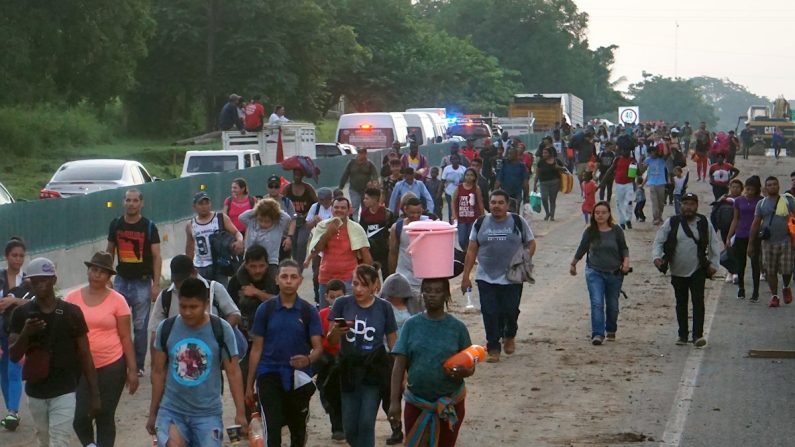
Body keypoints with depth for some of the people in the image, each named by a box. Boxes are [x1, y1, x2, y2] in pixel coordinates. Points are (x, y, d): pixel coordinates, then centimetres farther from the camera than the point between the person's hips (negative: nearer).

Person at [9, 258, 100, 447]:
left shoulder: (71, 312, -6)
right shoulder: (21, 313, -1)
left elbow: (84, 355, -1)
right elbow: (13, 356, -2)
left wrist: (94, 394, -3)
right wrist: (25, 334, -23)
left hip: (64, 393, -3)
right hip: (35, 393, 3)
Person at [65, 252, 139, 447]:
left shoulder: (117, 300, -4)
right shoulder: (72, 298, 2)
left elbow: (126, 337, -1)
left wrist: (132, 370, -3)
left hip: (111, 367, -1)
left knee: (105, 417, 6)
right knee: (80, 418, -6)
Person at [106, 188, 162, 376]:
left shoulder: (149, 227, -5)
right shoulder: (116, 224, 4)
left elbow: (156, 257, -5)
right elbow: (109, 252, 13)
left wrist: (156, 284, -11)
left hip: (142, 282, -3)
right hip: (121, 281, 3)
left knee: (140, 325, 2)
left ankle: (138, 365, 12)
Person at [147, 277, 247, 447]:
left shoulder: (221, 330, -7)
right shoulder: (166, 328, -2)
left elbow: (233, 372, -2)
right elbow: (158, 372, 6)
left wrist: (240, 412, -7)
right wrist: (152, 413, 9)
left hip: (208, 413, 0)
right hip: (171, 409, 1)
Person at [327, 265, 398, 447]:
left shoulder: (384, 308, -2)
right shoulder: (342, 304, -2)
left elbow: (393, 345, 5)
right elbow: (331, 341, -3)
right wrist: (336, 332, -25)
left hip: (374, 370, -2)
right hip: (348, 370, 2)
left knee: (366, 424, -9)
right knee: (350, 428, 8)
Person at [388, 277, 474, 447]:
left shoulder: (457, 327, -3)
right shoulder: (412, 325, -2)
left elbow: (470, 366, 2)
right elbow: (399, 366, -3)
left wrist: (463, 372, -22)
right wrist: (394, 401, -10)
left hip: (450, 405, 0)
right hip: (416, 403, 1)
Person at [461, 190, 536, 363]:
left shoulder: (518, 222, 2)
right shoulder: (481, 223, 5)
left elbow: (531, 243, 9)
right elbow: (471, 251, 8)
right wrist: (466, 276, 4)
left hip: (512, 279, -1)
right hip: (486, 279, 1)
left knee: (510, 311, 1)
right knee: (490, 314, -3)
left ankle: (509, 336, 32)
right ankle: (493, 348, 6)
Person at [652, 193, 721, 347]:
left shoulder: (705, 223, 1)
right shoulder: (671, 223, -1)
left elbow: (714, 244, 9)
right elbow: (659, 241, 1)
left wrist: (714, 264, 3)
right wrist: (656, 257, -15)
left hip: (698, 270, -1)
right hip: (677, 271, 1)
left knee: (698, 302, -11)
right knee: (681, 303, 11)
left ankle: (698, 335, -11)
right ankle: (682, 335, 20)